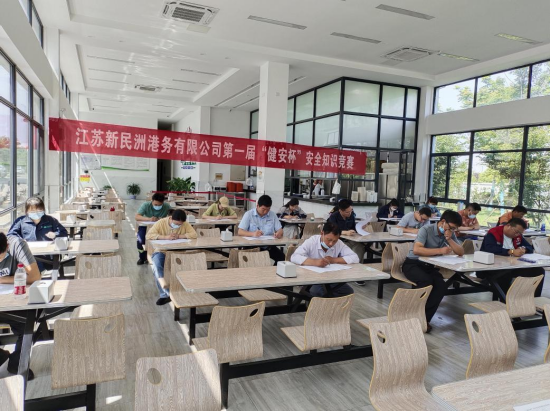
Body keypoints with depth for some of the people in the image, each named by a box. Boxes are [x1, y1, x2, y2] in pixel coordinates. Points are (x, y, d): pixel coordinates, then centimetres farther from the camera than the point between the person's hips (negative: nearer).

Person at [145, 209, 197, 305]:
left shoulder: (185, 224, -5)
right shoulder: (161, 223, -11)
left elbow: (194, 234, -12)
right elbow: (148, 235, -19)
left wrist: (179, 236, -23)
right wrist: (166, 237, -28)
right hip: (161, 251, -1)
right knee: (157, 266, -33)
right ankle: (165, 294, -23)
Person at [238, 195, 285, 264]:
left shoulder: (273, 215, 6)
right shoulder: (248, 214, -3)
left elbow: (280, 230, 7)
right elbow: (240, 232, -9)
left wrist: (278, 233, -19)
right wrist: (253, 234, -29)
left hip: (269, 246, 3)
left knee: (282, 257, -20)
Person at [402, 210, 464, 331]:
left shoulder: (450, 234, 4)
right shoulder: (426, 230, -17)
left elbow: (461, 252, -1)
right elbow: (416, 250, -31)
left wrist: (449, 239, -16)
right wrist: (440, 250, -32)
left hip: (430, 266, 6)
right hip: (413, 263, -5)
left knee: (441, 287, -25)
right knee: (426, 282, -35)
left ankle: (424, 319, -14)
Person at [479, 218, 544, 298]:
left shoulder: (518, 236, 13)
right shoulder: (493, 234, -11)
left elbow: (530, 248, 15)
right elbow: (490, 249, -27)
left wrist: (523, 249, -10)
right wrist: (511, 251, -31)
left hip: (512, 267, 8)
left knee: (539, 270, -3)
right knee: (506, 273, -39)